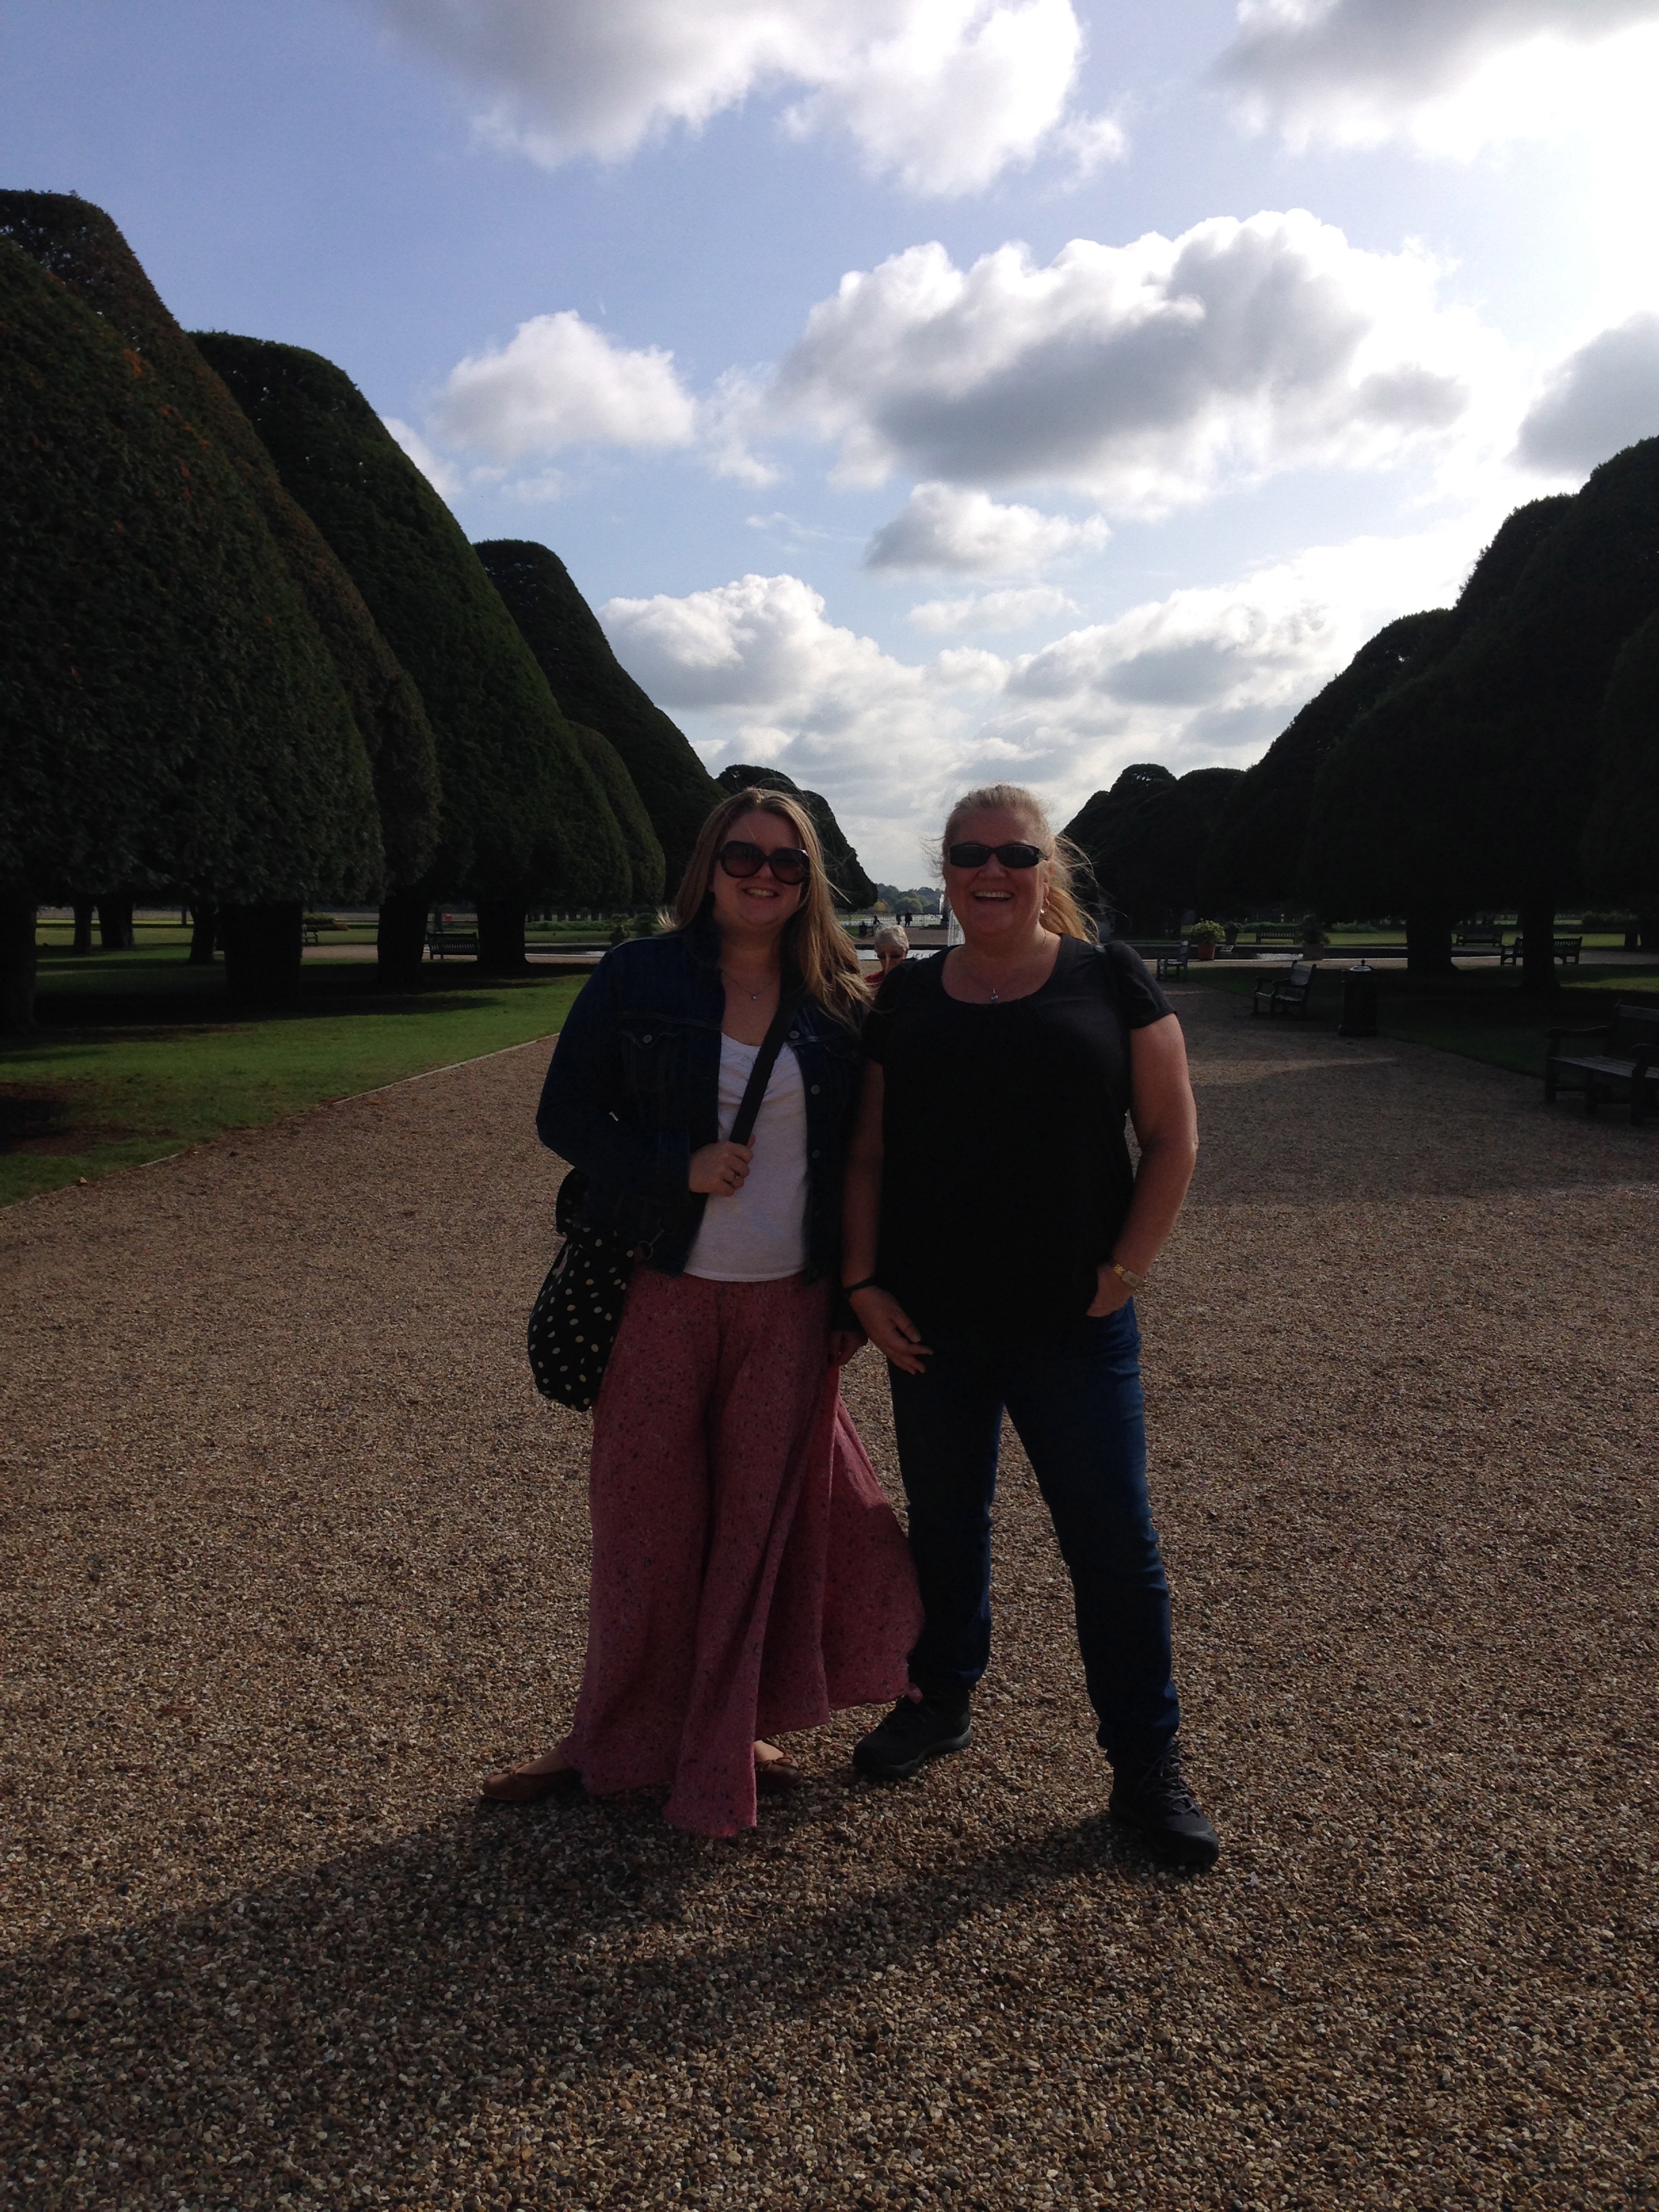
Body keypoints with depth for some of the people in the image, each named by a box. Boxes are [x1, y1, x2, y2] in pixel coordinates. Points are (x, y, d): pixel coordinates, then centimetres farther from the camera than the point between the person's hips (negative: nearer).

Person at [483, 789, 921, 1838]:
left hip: (789, 1306, 1)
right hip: (663, 1292, -1)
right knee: (645, 1518, 8)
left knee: (764, 1523, 7)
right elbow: (565, 1115, -1)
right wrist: (679, 1168, -16)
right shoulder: (637, 980, -1)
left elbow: (857, 1155, 9)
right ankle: (623, 1738, 28)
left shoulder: (839, 1002, 4)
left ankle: (727, 1745, 25)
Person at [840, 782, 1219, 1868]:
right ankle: (941, 1699, 39)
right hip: (933, 1324, 3)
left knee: (1115, 1542, 4)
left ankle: (1147, 1763, 21)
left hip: (1074, 1325, -2)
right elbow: (868, 1153, 7)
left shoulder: (1112, 981, -2)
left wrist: (1123, 1272, -6)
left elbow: (1173, 1138, -1)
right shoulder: (907, 997, 6)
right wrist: (863, 1281, -1)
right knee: (943, 1522, 17)